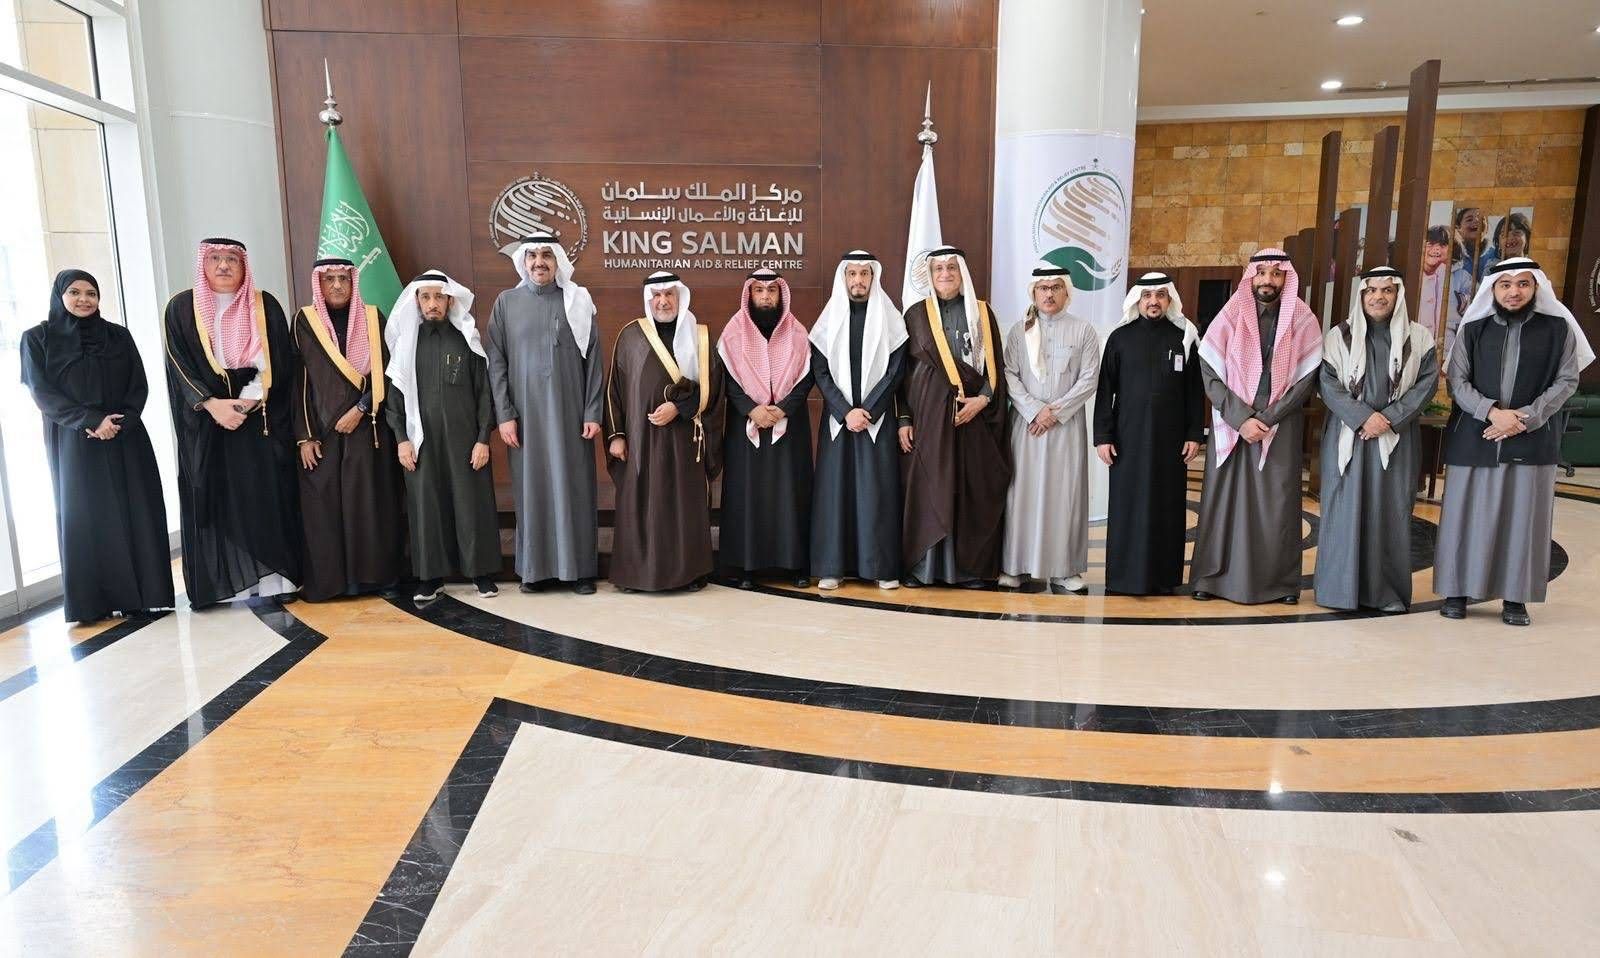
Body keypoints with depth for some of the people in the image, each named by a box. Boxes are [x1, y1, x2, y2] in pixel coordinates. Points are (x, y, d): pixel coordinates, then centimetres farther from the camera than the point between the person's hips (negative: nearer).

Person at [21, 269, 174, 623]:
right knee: (85, 517, -1)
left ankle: (142, 594, 5)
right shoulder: (37, 339, 4)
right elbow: (42, 393, -4)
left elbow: (139, 386, 5)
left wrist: (121, 422, -12)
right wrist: (91, 420, -17)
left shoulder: (118, 335, 10)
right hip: (74, 445, -2)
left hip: (125, 440, 2)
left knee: (135, 514, 0)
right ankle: (93, 602, 3)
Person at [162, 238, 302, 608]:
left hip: (261, 419, 0)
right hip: (206, 421, 0)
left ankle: (272, 578, 0)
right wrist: (212, 404, -15)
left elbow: (278, 362, 0)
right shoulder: (181, 308, 6)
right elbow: (179, 367, 0)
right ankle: (230, 582, 2)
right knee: (219, 500, -1)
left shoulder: (265, 306, 6)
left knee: (265, 497, -3)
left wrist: (248, 400, -13)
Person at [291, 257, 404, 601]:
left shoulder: (371, 318, 6)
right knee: (323, 503, -2)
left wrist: (360, 409, -11)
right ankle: (327, 580, 5)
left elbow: (385, 372, 1)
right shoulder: (304, 321, 5)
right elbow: (298, 381, 3)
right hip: (321, 429, 0)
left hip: (367, 426, 0)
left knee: (370, 501, -1)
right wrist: (304, 436, -4)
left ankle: (373, 574, 7)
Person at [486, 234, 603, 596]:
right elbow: (496, 362, 3)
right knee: (531, 488, 4)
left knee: (574, 488, 3)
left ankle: (579, 567, 10)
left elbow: (593, 360, 2)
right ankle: (536, 567, 14)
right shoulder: (506, 302, 6)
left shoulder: (577, 301, 4)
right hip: (525, 414, 1)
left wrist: (593, 413, -4)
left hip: (569, 413, 0)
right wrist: (504, 415, -5)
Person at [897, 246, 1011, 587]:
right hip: (928, 411, 0)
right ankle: (922, 566, 5)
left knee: (973, 488, 1)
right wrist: (904, 419, -2)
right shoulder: (916, 314, 7)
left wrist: (983, 398, -10)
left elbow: (996, 364, 7)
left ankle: (972, 566, 8)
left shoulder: (982, 313, 9)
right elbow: (904, 370, 5)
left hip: (974, 412, 1)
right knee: (926, 486, -1)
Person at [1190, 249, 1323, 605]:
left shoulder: (1303, 321, 2)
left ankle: (1280, 581, 13)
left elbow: (1305, 379, -1)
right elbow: (1210, 375, -4)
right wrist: (1242, 419, -14)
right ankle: (1213, 577, 11)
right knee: (1225, 498, 3)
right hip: (1230, 425, 0)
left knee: (1279, 504, 2)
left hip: (1281, 429, 0)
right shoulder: (1229, 317, 1)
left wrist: (1266, 420, -12)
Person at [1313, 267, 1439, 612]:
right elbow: (1329, 383, -4)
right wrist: (1364, 416, -16)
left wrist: (1390, 418, -12)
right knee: (1345, 507, -1)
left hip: (1396, 437, 1)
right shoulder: (1340, 336, 3)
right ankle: (1342, 586, 7)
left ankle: (1387, 590, 11)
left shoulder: (1418, 337, 6)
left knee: (1390, 511, 2)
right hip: (1348, 434, -1)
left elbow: (1427, 381, 0)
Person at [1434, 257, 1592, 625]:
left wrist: (1524, 417, -12)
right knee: (1467, 513, 2)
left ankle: (1515, 597, 10)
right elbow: (1457, 380, 0)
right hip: (1474, 438, 0)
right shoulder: (1472, 329, 5)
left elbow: (1566, 381, 1)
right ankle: (1457, 591, 11)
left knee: (1523, 516, 2)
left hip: (1532, 440, 0)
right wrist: (1492, 412, -15)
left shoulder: (1558, 328, 5)